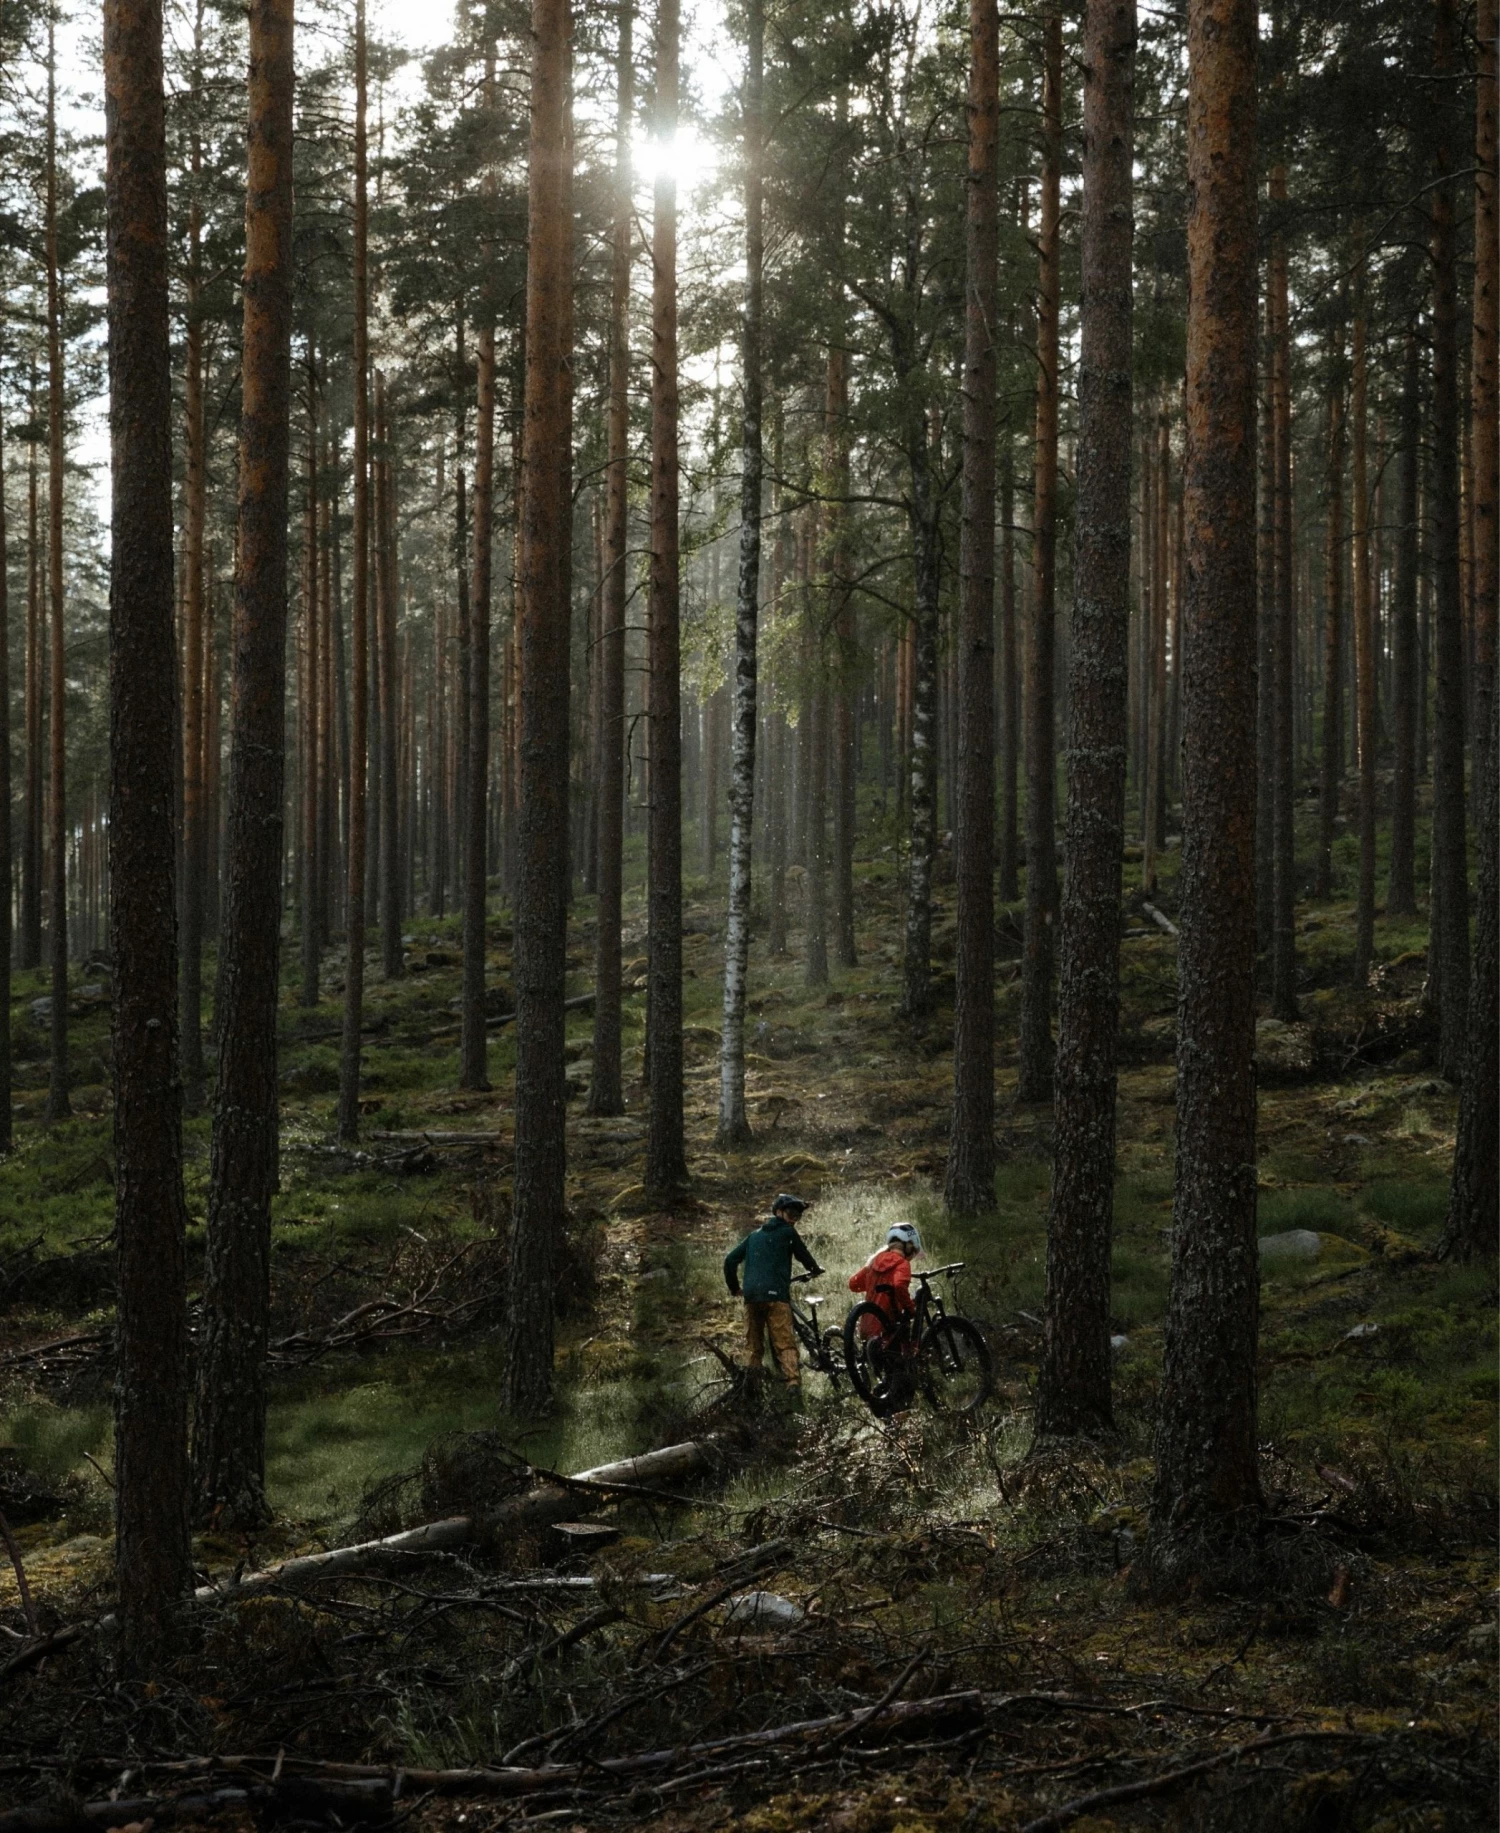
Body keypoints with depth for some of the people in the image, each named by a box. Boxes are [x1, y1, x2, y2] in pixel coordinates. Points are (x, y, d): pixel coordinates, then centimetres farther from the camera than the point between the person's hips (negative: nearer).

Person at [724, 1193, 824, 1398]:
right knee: (785, 1343, -12)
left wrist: (734, 1287, 30)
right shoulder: (787, 1232, 7)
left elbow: (730, 1259, 20)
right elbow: (803, 1254, 18)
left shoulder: (754, 1235, 23)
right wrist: (815, 1268, 39)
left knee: (753, 1344, 12)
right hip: (775, 1294, -5)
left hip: (751, 1295, 5)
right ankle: (793, 1383, -27)